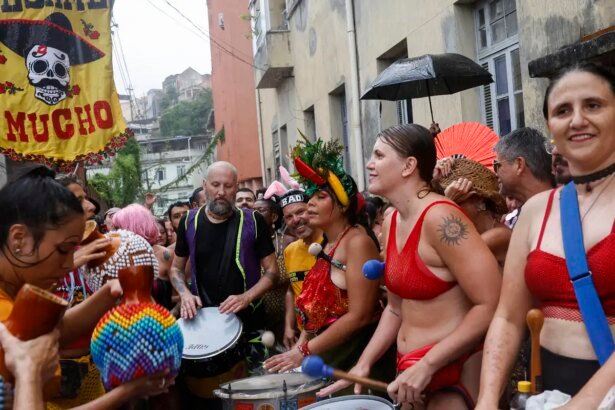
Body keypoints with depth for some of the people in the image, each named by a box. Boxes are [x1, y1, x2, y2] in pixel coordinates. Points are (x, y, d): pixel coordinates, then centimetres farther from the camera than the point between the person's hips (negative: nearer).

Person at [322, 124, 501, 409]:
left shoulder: (440, 218, -20)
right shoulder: (391, 223, 5)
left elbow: (491, 306, -22)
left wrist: (427, 365, -22)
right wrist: (364, 363, 5)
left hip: (456, 373, -8)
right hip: (410, 371, 8)